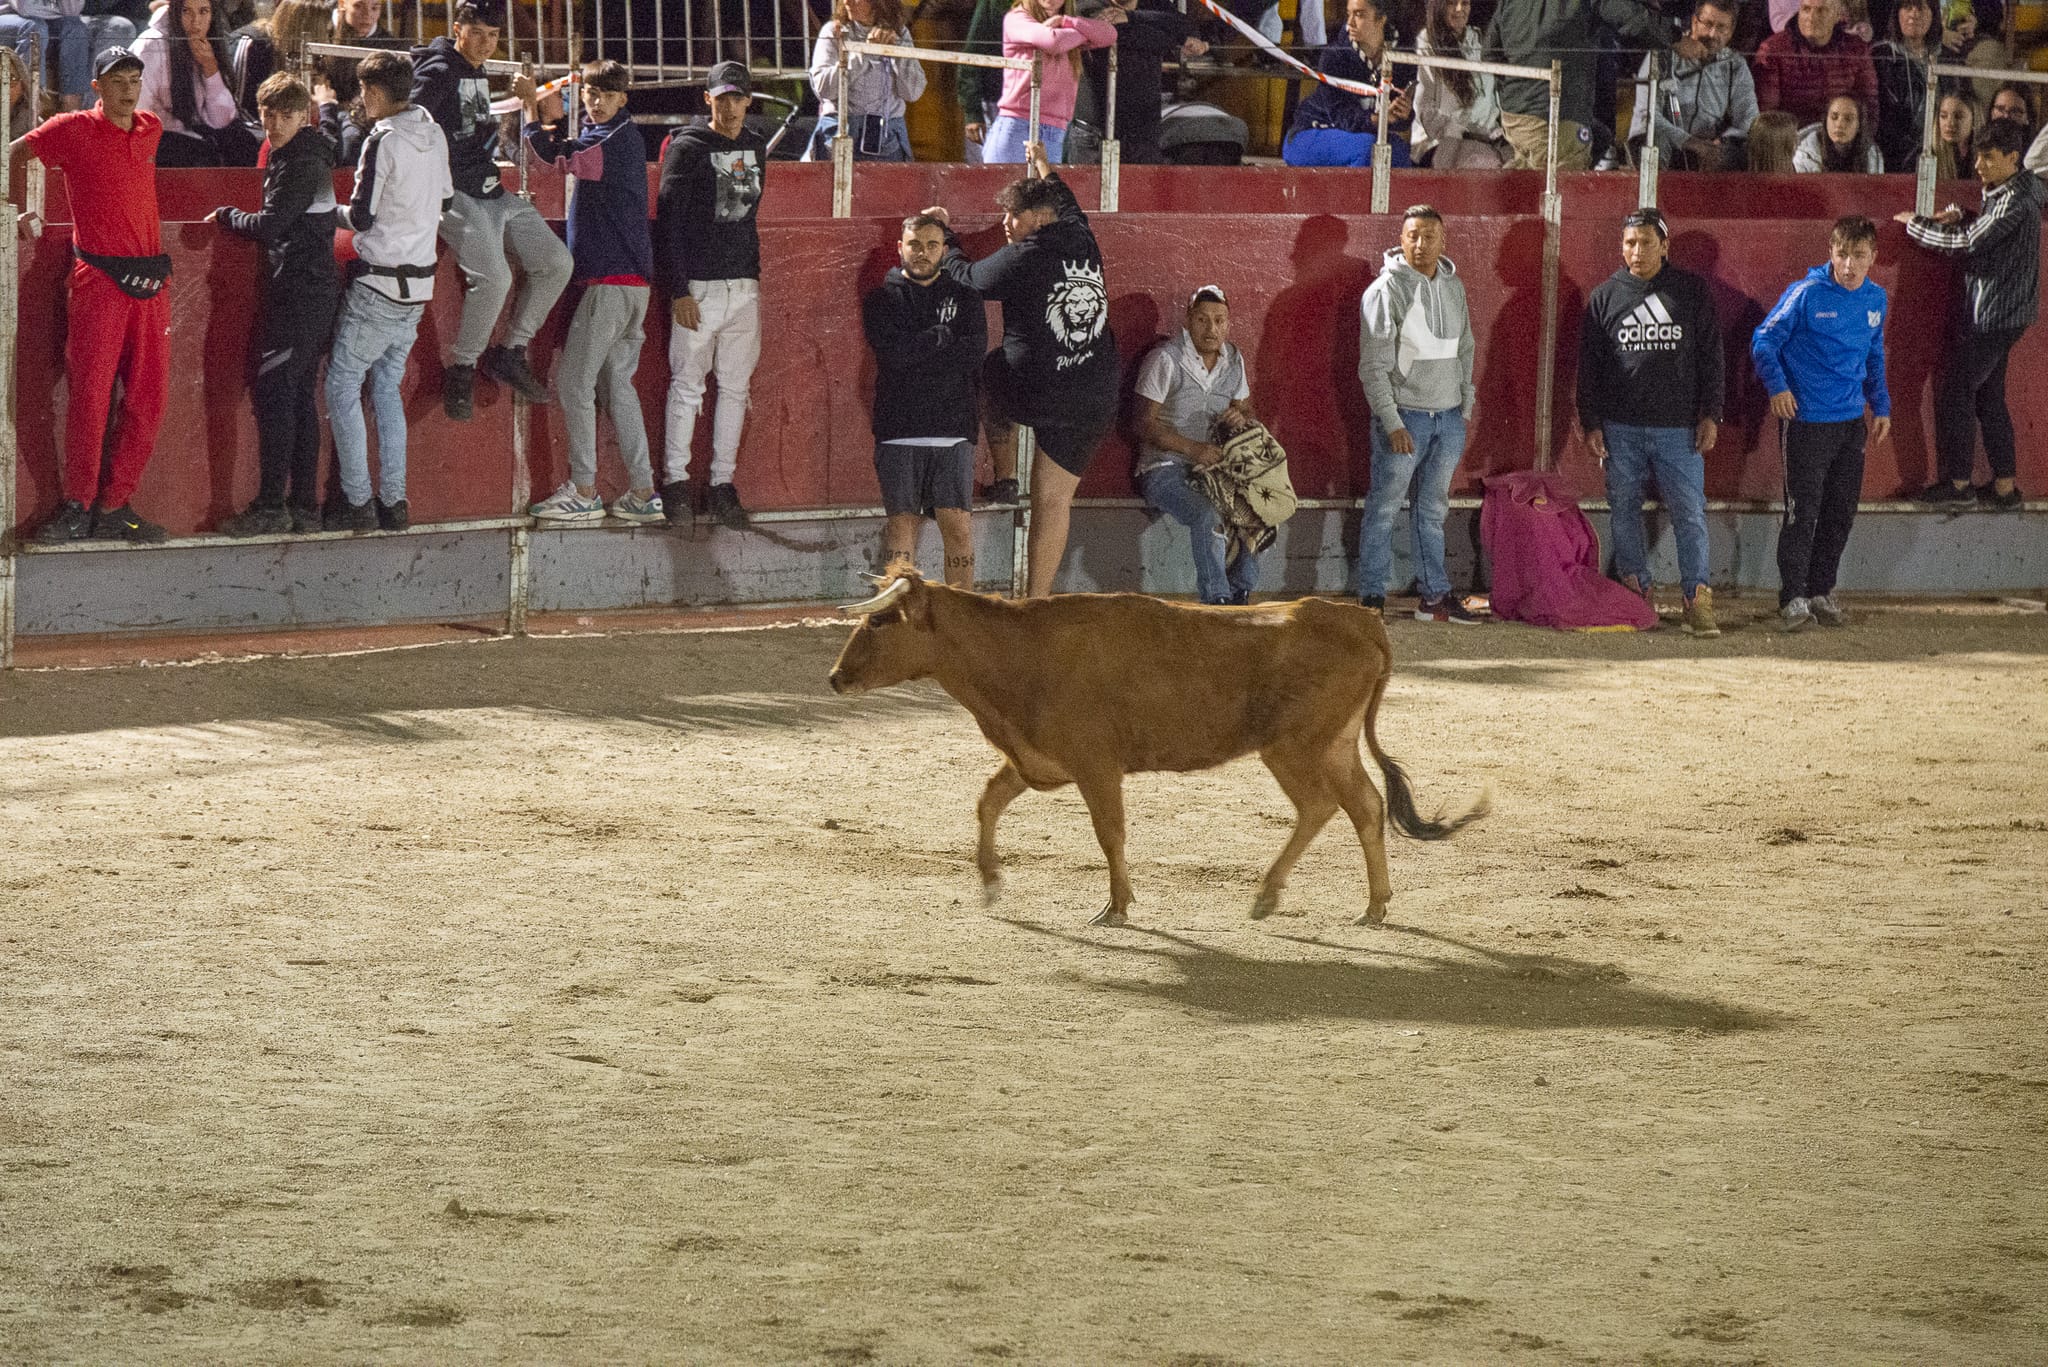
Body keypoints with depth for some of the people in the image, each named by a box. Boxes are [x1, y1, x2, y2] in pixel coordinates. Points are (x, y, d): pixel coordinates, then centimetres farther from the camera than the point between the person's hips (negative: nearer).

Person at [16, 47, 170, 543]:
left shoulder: (151, 130, 13)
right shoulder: (73, 130, -1)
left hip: (151, 280, 5)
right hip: (99, 279, -5)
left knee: (147, 400, 3)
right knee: (90, 396, -6)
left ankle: (114, 507, 10)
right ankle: (77, 508, 3)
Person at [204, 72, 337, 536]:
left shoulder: (300, 165, -14)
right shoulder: (303, 158, 17)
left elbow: (268, 226, -17)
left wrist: (224, 215, -1)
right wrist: (236, 219, 11)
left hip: (300, 293, -10)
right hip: (314, 291, 10)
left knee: (273, 391, -11)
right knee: (300, 396, 10)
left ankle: (271, 506, -12)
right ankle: (304, 506, 11)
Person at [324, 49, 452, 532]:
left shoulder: (383, 141, -16)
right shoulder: (435, 136, 7)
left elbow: (362, 217, -15)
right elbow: (444, 203, 17)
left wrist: (335, 212, 5)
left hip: (379, 285, -8)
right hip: (420, 282, 8)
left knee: (342, 385, 1)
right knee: (387, 387, 15)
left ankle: (357, 501, -2)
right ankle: (393, 502, 11)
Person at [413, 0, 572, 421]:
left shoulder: (478, 74, 18)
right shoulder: (440, 71, -10)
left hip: (492, 193, 10)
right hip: (457, 196, -9)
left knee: (556, 263, 3)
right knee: (493, 277, -26)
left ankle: (511, 352, 9)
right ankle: (461, 369, -12)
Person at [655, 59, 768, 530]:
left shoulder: (755, 148, 13)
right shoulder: (687, 148, -5)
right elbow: (668, 221, -8)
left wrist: (755, 272, 13)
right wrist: (679, 290, -14)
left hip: (745, 286, 6)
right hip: (699, 287, -6)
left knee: (735, 387, 6)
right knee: (687, 385, -5)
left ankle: (723, 483, 10)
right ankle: (675, 482, 0)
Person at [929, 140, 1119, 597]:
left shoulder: (1022, 259, -12)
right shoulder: (1084, 243, 6)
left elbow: (965, 277, 3)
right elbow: (1069, 208, 31)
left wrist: (946, 236, 20)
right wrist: (1045, 170, 47)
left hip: (1034, 395, -5)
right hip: (1095, 402, 5)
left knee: (988, 375, 30)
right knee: (1053, 499, 10)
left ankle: (1004, 475, 29)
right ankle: (1038, 598, 8)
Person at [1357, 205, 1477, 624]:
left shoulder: (1453, 286, 10)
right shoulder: (1386, 289, -10)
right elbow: (1374, 365, -12)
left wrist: (1466, 407, 13)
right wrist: (1392, 424, -17)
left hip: (1448, 417, 6)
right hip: (1405, 416, -6)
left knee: (1433, 510, 12)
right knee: (1384, 509, -1)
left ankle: (1435, 595, 16)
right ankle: (1372, 596, 5)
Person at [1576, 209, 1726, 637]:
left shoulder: (1692, 292, 5)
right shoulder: (1605, 297, 8)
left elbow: (1711, 356, 6)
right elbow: (1588, 366, 9)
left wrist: (1710, 415, 0)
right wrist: (1590, 423, 3)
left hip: (1678, 426, -1)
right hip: (1620, 428, 1)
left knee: (1689, 512, -5)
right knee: (1624, 512, 4)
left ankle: (1697, 598, -3)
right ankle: (1634, 593, 12)